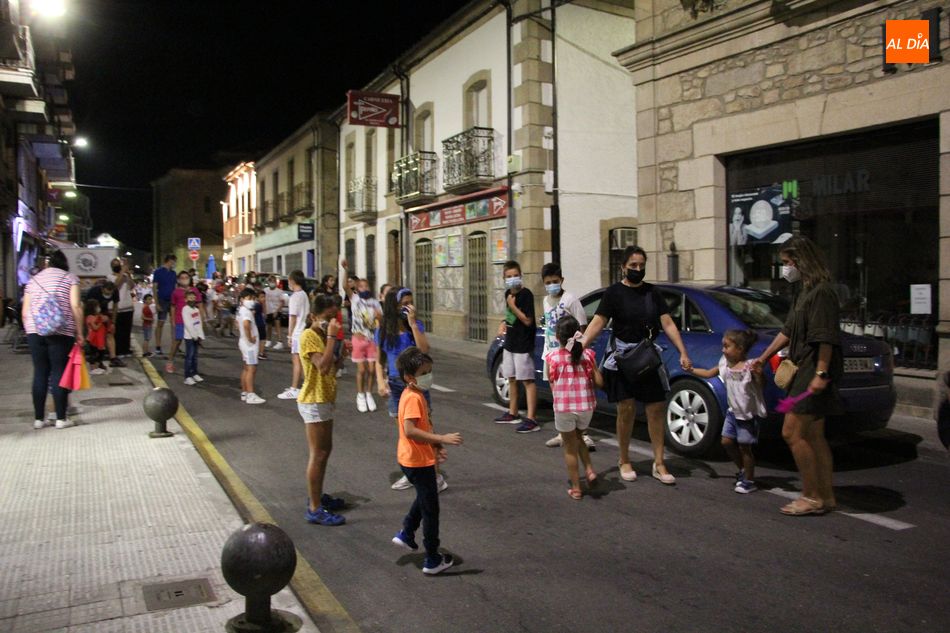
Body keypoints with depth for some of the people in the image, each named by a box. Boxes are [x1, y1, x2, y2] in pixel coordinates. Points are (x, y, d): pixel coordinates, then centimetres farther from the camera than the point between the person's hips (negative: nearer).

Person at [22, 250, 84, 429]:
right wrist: (79, 333, -3)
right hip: (61, 333, -3)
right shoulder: (70, 278, 6)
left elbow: (24, 311, 12)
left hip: (34, 331, 4)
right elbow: (75, 306, -6)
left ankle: (38, 418, 10)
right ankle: (61, 418, 1)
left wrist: (28, 331, 20)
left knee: (39, 373, 7)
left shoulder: (33, 280, 18)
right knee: (59, 373, -1)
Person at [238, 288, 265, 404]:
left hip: (244, 341, 10)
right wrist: (250, 338, -26)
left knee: (247, 368, 15)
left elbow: (239, 324, 28)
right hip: (249, 344, -10)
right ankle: (251, 395, -10)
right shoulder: (246, 311, -19)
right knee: (251, 369, -9)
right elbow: (246, 324, -37)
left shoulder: (240, 310, 12)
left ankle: (244, 393, 20)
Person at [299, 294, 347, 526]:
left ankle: (318, 496, 32)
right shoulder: (309, 336, -18)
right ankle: (315, 509, 1)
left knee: (325, 450, 18)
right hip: (313, 401, -10)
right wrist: (331, 337, -28)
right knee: (318, 455, -6)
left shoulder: (322, 335, 11)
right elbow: (323, 366, -31)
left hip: (324, 399, 10)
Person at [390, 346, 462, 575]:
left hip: (411, 459, 10)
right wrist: (442, 439, -33)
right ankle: (432, 561, 13)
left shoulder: (415, 394, 7)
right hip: (418, 461, -10)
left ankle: (406, 534, 39)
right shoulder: (413, 398, -23)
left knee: (425, 498, 31)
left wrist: (435, 447, 11)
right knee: (430, 509, 3)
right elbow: (410, 430, -33)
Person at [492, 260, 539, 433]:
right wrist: (503, 323, 6)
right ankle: (513, 413, 29)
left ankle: (531, 419, -11)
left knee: (527, 380, -9)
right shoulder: (508, 294, 10)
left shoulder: (526, 294, -14)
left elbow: (527, 320, -17)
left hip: (523, 344, -9)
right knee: (512, 379, 17)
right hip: (510, 342, 9)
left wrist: (513, 306, -18)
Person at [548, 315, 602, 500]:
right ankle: (589, 470, 11)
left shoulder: (553, 357, -9)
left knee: (570, 448, 10)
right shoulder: (588, 355, -3)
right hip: (586, 407, 3)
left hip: (563, 408, -2)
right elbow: (599, 382, -2)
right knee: (578, 438, 28)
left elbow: (553, 385, -2)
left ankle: (575, 488, 14)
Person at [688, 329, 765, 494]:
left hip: (749, 414, -7)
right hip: (734, 411, 7)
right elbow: (709, 373, 12)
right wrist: (691, 370, 4)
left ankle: (749, 481, 14)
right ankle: (743, 470, 28)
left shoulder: (750, 366, -19)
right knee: (727, 441, 7)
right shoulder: (725, 363, 1)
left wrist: (758, 374, -39)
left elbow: (761, 386, -21)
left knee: (744, 446, -1)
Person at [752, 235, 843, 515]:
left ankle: (812, 496, 0)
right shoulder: (804, 292, 18)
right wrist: (764, 357, 28)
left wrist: (821, 373, -24)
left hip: (814, 372, -10)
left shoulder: (821, 292, -13)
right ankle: (825, 496, 19)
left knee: (792, 433, -9)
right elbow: (788, 331, 25)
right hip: (804, 370, 10)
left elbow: (825, 338, -20)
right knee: (813, 436, 12)